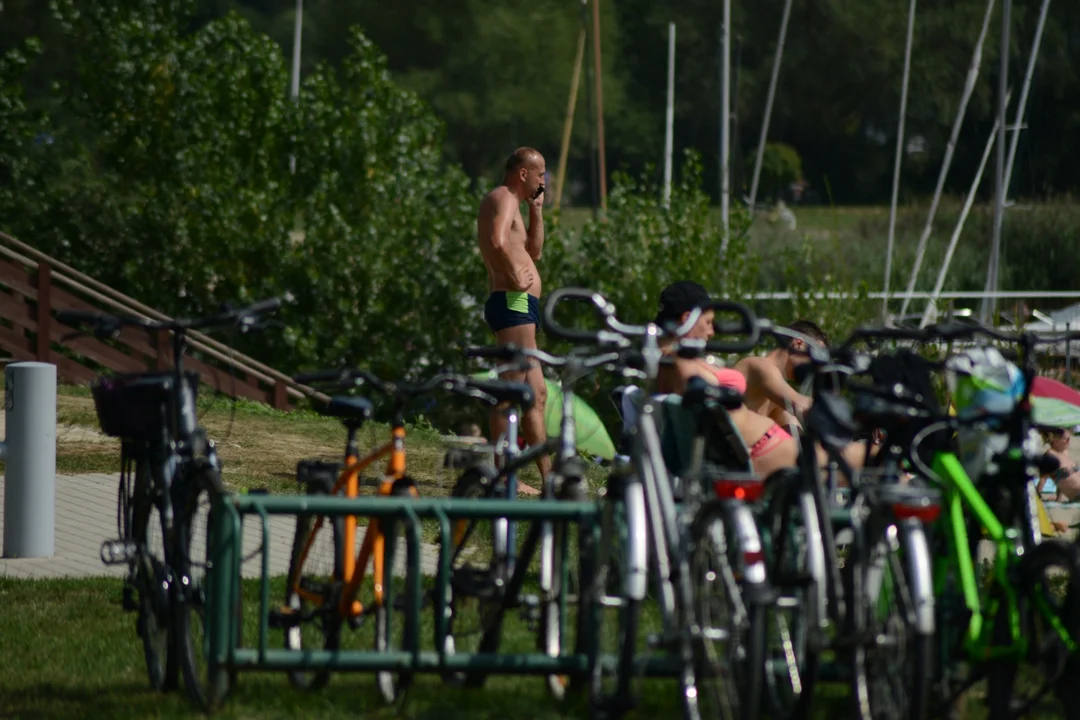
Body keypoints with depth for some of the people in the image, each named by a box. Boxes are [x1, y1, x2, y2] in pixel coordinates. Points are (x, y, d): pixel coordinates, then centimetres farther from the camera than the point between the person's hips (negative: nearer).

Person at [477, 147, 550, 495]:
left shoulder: (509, 203, 25)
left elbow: (533, 251, 32)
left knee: (537, 394, 14)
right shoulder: (503, 200, -9)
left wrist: (537, 210, 24)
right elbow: (498, 242, -29)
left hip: (520, 309, 11)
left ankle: (548, 476, 18)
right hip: (513, 303, -11)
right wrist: (516, 278, -21)